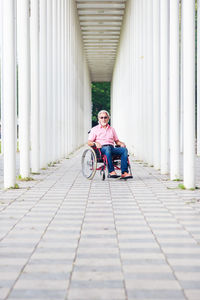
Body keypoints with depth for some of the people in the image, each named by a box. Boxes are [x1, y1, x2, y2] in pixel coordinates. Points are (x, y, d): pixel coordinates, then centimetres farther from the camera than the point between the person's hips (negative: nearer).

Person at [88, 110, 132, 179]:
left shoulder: (112, 129, 29)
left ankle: (124, 173, -36)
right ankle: (111, 172, -44)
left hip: (112, 148, 4)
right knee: (108, 148, -40)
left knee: (124, 149, -26)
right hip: (101, 148, -4)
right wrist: (95, 143, -15)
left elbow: (116, 141, 27)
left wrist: (121, 143, 3)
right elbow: (89, 142, 8)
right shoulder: (94, 129, 17)